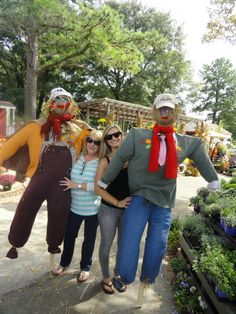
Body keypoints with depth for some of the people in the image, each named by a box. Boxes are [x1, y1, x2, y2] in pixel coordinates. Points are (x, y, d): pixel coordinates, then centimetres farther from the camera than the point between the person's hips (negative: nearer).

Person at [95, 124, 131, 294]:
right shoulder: (105, 161, -9)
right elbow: (98, 188, -11)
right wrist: (117, 203, -16)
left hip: (129, 209, 2)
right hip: (108, 210, -2)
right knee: (106, 246, 12)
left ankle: (117, 275, 43)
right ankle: (106, 278, 38)